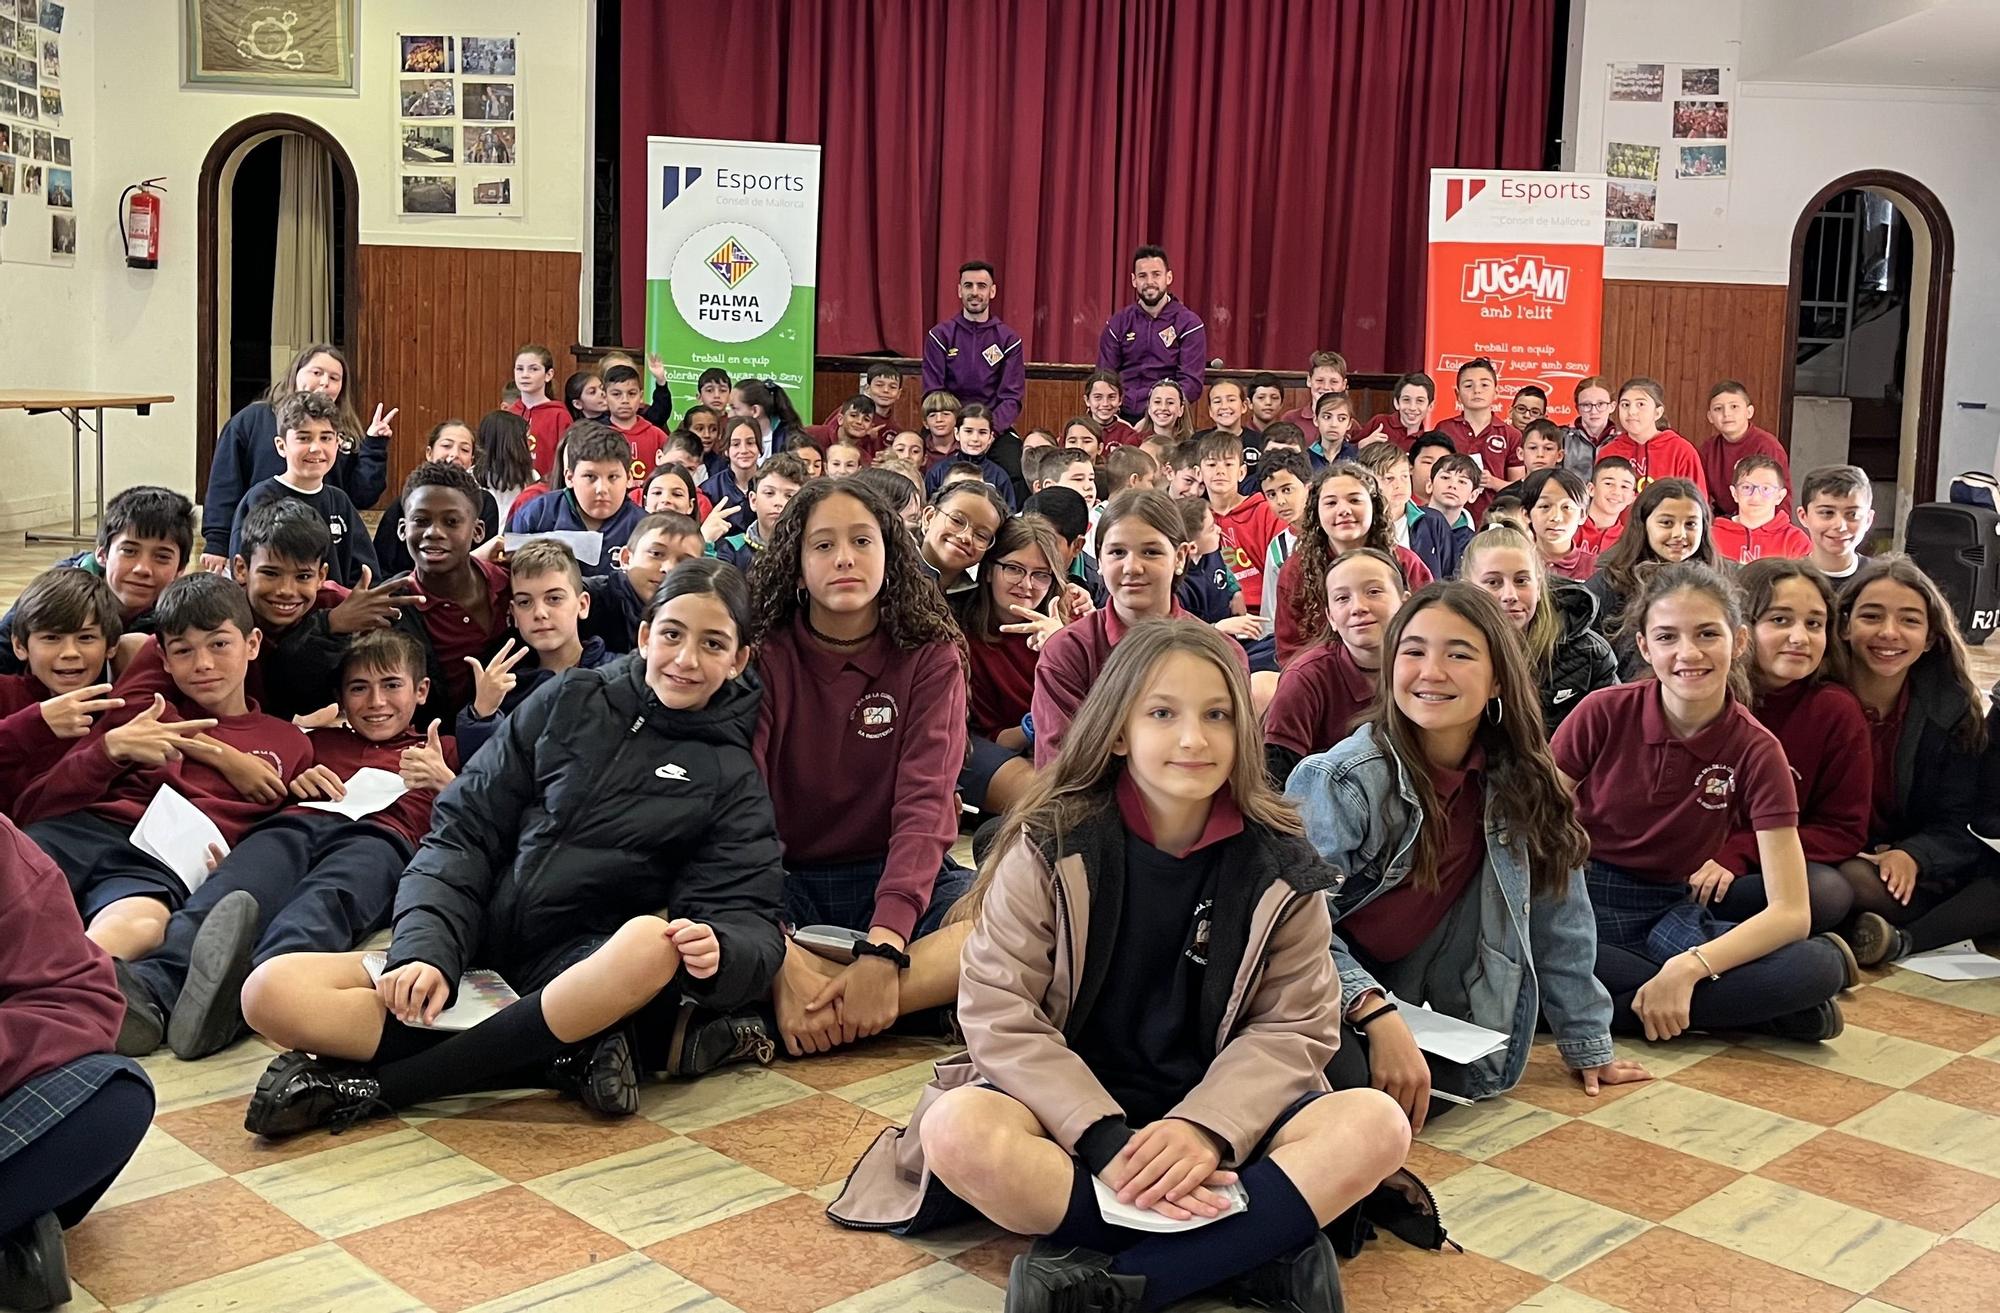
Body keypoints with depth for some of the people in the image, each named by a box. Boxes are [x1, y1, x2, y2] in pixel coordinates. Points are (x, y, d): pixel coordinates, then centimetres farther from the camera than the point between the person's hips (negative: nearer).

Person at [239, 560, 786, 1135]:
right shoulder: (569, 702, 9)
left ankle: (362, 1087, -28)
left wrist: (715, 950, -30)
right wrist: (427, 953, -12)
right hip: (473, 956, 2)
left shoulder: (732, 779, 6)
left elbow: (749, 924, -5)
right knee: (271, 991, -21)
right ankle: (571, 1051, -26)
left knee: (651, 943, -38)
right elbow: (463, 833, 5)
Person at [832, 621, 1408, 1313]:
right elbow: (997, 1013, -11)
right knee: (957, 1130, -33)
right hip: (1069, 1102, -1)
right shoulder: (1051, 846, -6)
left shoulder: (1279, 868, -1)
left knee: (1376, 1125, -25)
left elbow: (1293, 1026, -3)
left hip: (1216, 1109, 2)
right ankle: (1257, 1246, -30)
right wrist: (1106, 1141, -24)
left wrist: (1206, 1128, -23)